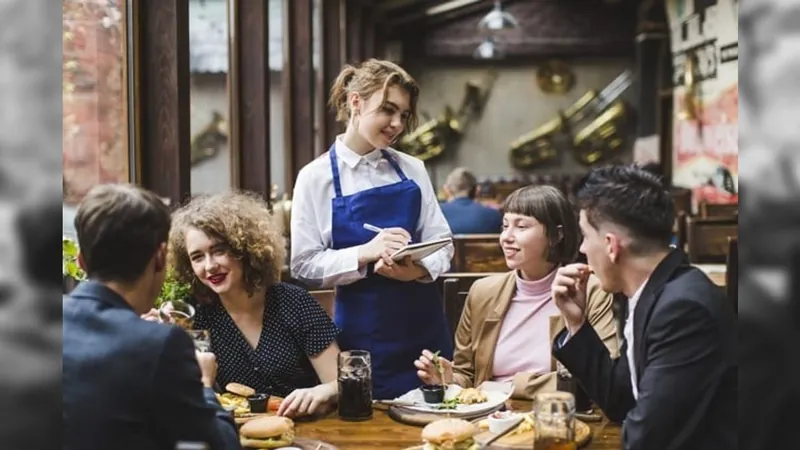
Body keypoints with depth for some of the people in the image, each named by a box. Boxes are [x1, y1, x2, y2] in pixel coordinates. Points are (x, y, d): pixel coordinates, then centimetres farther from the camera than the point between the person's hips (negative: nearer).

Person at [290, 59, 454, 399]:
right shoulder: (315, 177, -4)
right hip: (363, 332, -3)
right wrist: (366, 253, -21)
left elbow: (442, 243, 4)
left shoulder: (412, 170, 5)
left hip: (424, 324, 3)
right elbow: (305, 265, -7)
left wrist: (417, 269, -17)